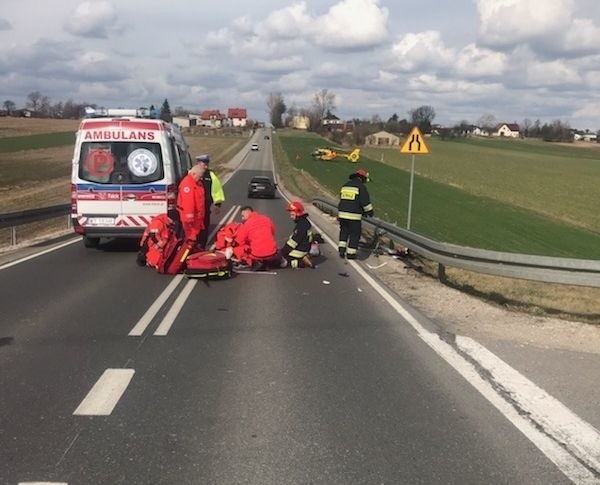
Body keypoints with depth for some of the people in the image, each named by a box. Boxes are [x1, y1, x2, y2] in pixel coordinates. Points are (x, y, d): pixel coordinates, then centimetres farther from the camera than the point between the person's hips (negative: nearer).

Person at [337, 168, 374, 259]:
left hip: (342, 213, 6)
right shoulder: (361, 187, -7)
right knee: (354, 234, 6)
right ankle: (350, 253, 9)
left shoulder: (345, 185, 14)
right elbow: (366, 202, -8)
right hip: (354, 216, -6)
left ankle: (341, 249, 13)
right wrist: (370, 212, 9)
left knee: (344, 231, 20)